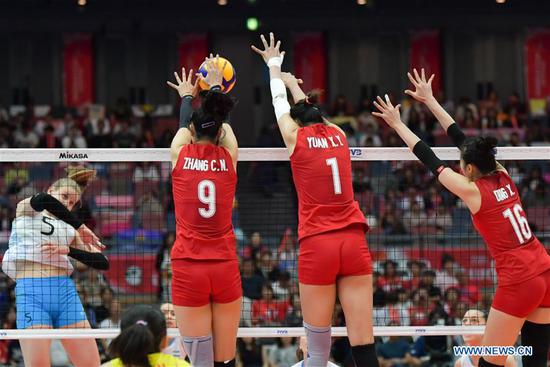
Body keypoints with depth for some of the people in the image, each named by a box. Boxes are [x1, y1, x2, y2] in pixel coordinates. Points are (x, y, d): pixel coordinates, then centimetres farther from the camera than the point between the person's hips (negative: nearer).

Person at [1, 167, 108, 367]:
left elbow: (102, 262, 9)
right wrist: (80, 227, -6)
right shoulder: (25, 210, 13)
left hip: (65, 290, 4)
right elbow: (41, 200, -13)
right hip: (31, 290, -4)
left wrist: (67, 250, -7)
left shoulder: (69, 230, 20)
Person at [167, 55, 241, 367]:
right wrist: (215, 88, 43)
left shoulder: (180, 154, 0)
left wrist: (187, 96, 45)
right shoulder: (229, 156, 2)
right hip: (225, 269, 1)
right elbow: (223, 123, 23)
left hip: (188, 270, -1)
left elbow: (185, 125, 24)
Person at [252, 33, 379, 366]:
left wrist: (274, 65, 41)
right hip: (354, 242, 3)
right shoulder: (338, 135, 12)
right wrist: (293, 84, 52)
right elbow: (310, 110, 34)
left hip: (317, 245, -3)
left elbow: (280, 102, 23)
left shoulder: (296, 137, 3)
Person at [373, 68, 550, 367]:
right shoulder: (503, 178, 10)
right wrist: (430, 100, 27)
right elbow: (462, 139, 19)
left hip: (518, 283, -7)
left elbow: (431, 160, 2)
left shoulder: (473, 191, -7)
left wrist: (397, 124, 12)